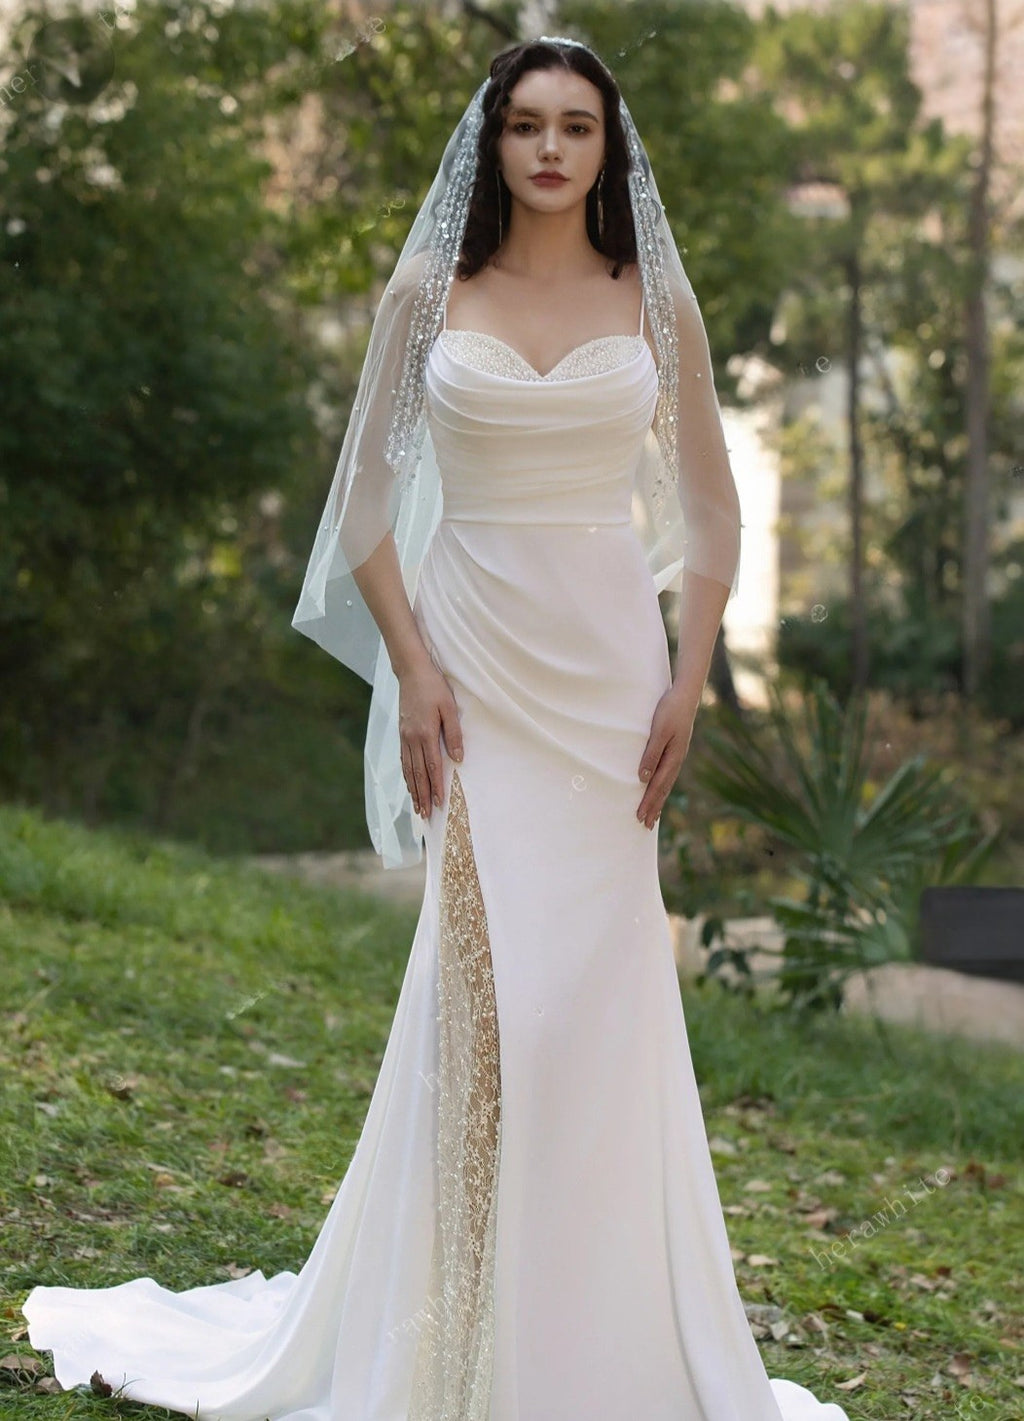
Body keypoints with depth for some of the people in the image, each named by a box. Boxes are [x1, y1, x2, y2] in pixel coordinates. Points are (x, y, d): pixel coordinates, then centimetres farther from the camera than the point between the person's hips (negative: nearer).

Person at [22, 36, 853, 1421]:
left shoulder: (655, 301, 6)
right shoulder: (429, 289, 3)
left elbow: (712, 510, 9)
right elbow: (366, 499, 4)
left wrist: (690, 681, -1)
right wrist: (412, 668, -7)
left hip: (610, 657, 1)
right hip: (474, 649, -1)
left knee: (597, 978, 2)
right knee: (498, 969, -3)